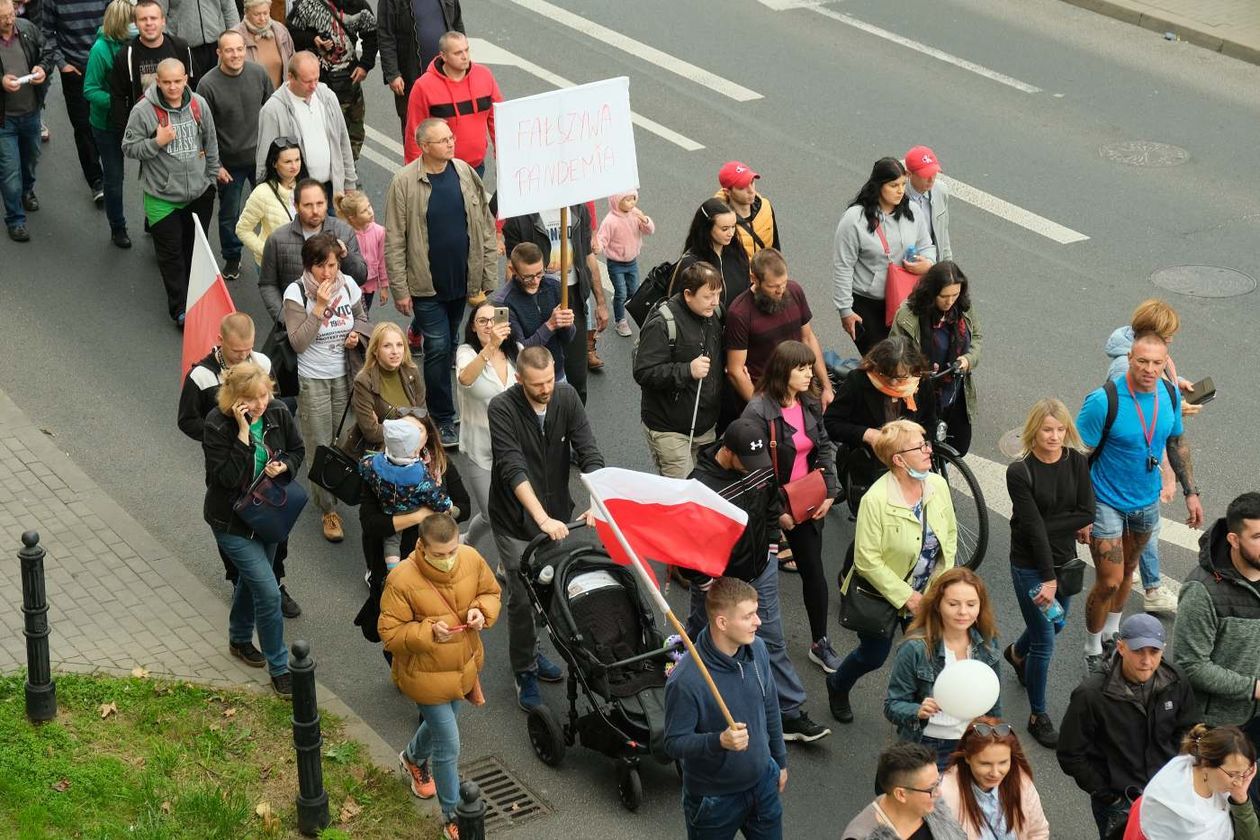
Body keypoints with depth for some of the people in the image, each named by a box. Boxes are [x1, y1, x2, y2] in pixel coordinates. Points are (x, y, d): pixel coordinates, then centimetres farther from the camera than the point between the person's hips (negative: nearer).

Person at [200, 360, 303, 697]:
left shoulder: (278, 412, -11)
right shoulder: (217, 426, -26)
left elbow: (297, 450, 5)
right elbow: (229, 477, -32)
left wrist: (283, 466, -17)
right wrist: (243, 431, -36)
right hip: (233, 521, -6)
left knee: (252, 579, 25)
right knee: (268, 591, -10)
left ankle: (240, 640, 50)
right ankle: (279, 668, 4)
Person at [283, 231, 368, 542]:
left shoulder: (348, 285, -4)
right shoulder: (296, 293, -16)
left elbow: (360, 317, 16)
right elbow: (298, 342, -22)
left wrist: (356, 334, -6)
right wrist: (319, 307, -27)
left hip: (344, 375, 4)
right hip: (312, 380, -4)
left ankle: (324, 494, 33)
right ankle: (329, 511, 13)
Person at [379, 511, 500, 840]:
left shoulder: (472, 559, -16)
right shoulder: (402, 581, -29)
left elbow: (491, 591, 4)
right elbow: (390, 634, -21)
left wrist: (482, 611, -19)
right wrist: (429, 632, -36)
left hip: (464, 666, 6)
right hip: (426, 676, -6)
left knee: (439, 724, 30)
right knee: (449, 747, 0)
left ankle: (413, 757, 64)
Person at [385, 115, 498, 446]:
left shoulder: (465, 173, 0)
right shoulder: (405, 182, -12)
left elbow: (486, 228, 6)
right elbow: (394, 242, -9)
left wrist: (488, 277, 4)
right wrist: (400, 290, -10)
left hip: (464, 281, 4)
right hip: (427, 285, -4)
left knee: (454, 343, 15)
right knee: (438, 348, -1)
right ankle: (443, 420, 8)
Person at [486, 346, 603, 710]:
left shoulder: (566, 397, -11)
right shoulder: (502, 409, -23)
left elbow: (588, 452, -15)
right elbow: (514, 470, -31)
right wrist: (542, 519, -41)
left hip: (557, 514, 4)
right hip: (516, 520, -4)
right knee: (522, 597, -1)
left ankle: (531, 651, 39)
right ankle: (525, 672, 18)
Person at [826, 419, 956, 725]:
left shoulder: (938, 486, -11)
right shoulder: (876, 500, -27)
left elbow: (950, 535, 4)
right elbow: (867, 561, -23)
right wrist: (907, 597, -21)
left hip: (925, 594, 4)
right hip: (882, 593, -4)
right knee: (874, 655, 15)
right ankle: (837, 686, 47)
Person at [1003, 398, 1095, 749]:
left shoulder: (1076, 462, -7)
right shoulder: (1020, 472, -20)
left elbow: (1086, 514, -11)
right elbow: (1033, 527, -23)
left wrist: (1047, 527, -20)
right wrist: (1048, 578, -24)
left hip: (1064, 560, 5)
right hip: (1029, 566, -5)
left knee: (1055, 623, 26)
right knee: (1044, 641, -2)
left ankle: (1017, 653, 59)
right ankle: (1038, 716, 15)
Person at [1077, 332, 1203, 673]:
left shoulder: (1170, 395, -9)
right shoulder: (1104, 400, -26)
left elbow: (1176, 443, 8)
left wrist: (1191, 492, 8)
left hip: (1147, 500, 5)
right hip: (1107, 502, -5)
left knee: (1127, 568, 23)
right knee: (1109, 581, -3)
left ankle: (1112, 631, 45)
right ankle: (1093, 648, 19)